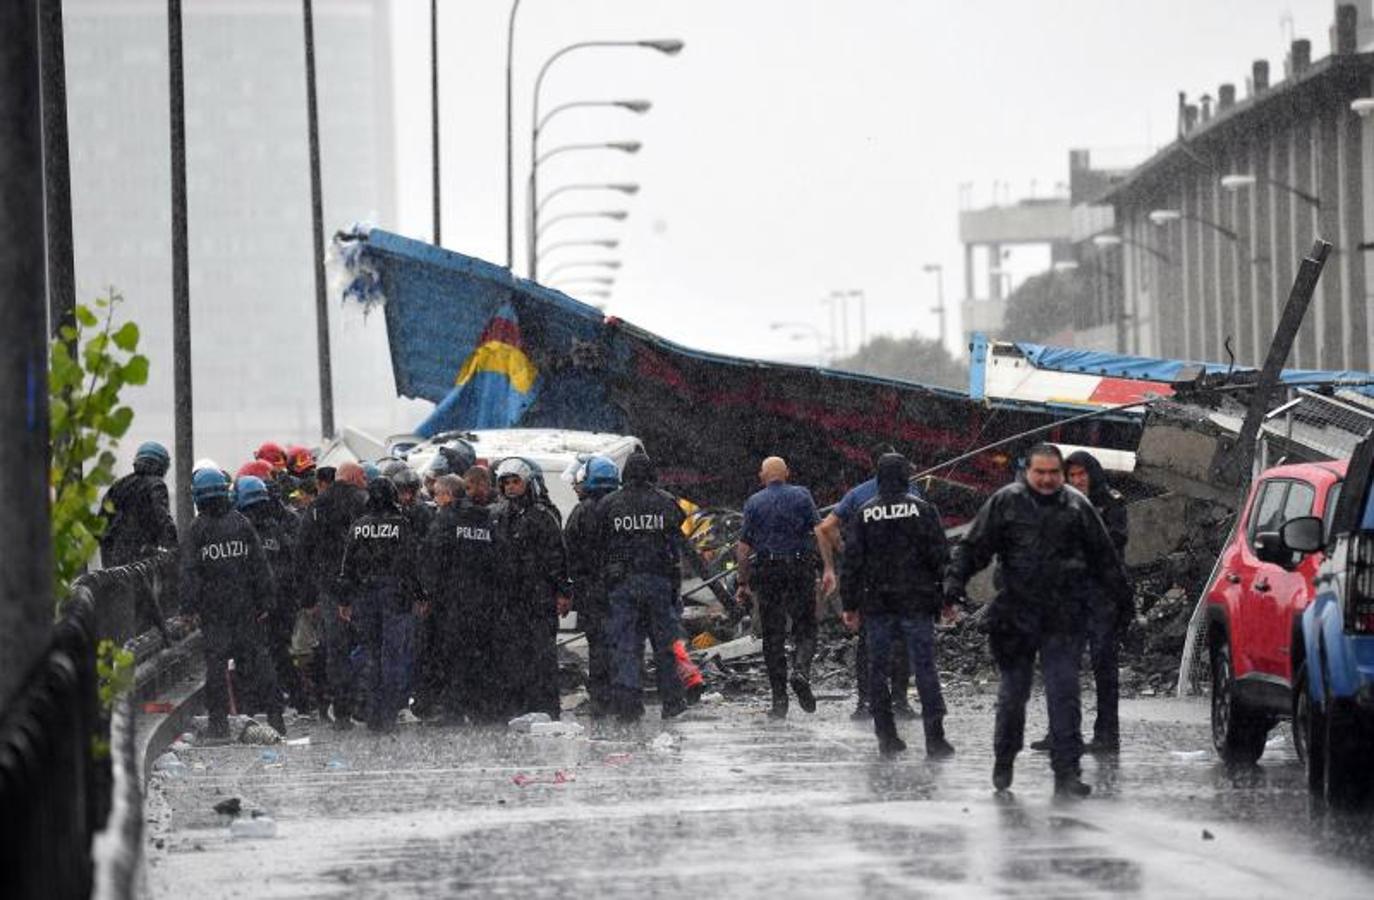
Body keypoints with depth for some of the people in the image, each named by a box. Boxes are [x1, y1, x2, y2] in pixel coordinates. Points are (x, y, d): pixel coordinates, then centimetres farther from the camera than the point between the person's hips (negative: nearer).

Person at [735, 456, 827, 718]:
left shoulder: (753, 503, 7)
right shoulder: (802, 496, 4)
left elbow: (743, 547, 4)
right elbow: (820, 532, -6)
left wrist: (743, 583, 9)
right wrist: (829, 569, -7)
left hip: (767, 571, 1)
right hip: (800, 568, -1)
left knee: (773, 635, 5)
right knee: (805, 628, 8)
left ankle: (779, 701, 3)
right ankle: (801, 669, -22)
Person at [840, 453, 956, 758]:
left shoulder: (865, 513, 2)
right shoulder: (922, 510, -3)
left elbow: (852, 561, 3)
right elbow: (940, 556, -5)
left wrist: (851, 605, 8)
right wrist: (946, 596, 2)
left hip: (877, 604, 1)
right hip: (917, 604, -1)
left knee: (878, 670, 10)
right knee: (925, 669, -1)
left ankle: (886, 736, 8)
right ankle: (935, 739, -6)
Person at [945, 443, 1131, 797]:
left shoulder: (1077, 506, 8)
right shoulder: (1005, 502, 3)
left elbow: (1103, 555, 17)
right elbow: (974, 547, 2)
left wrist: (1120, 595, 19)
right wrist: (955, 580, -11)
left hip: (1064, 619, 0)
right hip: (1015, 616, 0)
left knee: (1064, 694, -6)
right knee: (1013, 692, 10)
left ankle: (1067, 771, -6)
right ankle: (1003, 762, 28)